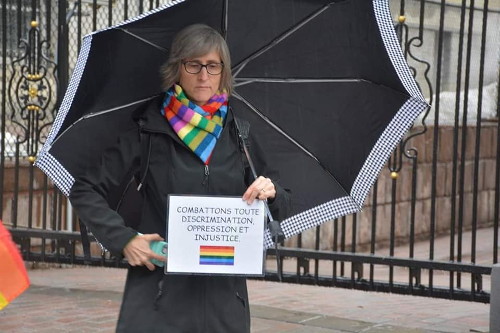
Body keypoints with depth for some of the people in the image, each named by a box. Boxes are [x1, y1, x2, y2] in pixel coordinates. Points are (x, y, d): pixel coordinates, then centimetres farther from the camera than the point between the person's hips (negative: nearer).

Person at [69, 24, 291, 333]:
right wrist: (122, 238, -11)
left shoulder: (238, 134, 7)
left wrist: (271, 192, -6)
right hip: (161, 295, -3)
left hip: (224, 296, 3)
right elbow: (85, 191, 0)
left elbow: (280, 209, 15)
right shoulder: (149, 130, -2)